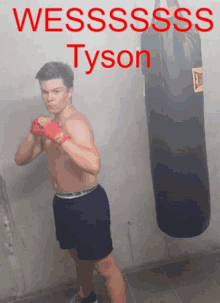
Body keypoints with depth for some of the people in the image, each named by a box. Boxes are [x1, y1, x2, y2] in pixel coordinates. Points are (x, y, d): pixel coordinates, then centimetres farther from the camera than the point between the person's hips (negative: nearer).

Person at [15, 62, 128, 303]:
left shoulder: (75, 123, -22)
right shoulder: (52, 124, 7)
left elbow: (94, 165, -39)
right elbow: (20, 159, 3)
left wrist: (59, 137, -40)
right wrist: (34, 134, -13)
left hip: (87, 203, -9)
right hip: (63, 203, 9)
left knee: (105, 266, 7)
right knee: (79, 256, 30)